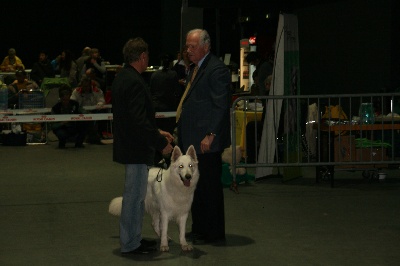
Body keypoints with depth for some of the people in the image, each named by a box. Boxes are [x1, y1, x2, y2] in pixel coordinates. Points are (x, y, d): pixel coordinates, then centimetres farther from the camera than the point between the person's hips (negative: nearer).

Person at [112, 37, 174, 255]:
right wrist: (161, 143, -19)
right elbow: (139, 120, -26)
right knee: (135, 194, -1)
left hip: (128, 145, 10)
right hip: (136, 148, -10)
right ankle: (130, 244, 8)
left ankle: (131, 238, 29)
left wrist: (156, 132, 17)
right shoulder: (135, 82, -21)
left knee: (135, 194, 19)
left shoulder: (122, 78, 11)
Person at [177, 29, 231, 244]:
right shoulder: (195, 69, 18)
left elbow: (221, 106, -17)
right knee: (195, 185, 14)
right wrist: (181, 131, 16)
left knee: (209, 187, -1)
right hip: (191, 140, 10)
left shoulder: (217, 69, -12)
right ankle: (199, 229, 24)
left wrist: (210, 135, -20)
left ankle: (213, 233, 9)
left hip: (206, 140, -9)